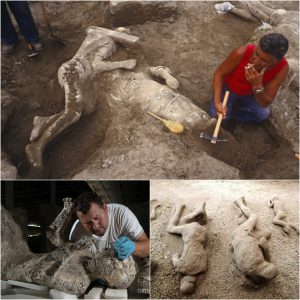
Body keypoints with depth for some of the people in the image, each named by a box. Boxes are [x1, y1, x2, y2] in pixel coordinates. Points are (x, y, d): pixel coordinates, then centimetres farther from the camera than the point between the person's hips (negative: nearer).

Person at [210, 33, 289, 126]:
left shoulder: (282, 68, -30)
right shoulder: (242, 53, -36)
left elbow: (266, 103, -26)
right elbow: (219, 73, -22)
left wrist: (257, 85, -46)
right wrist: (217, 102, -33)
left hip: (250, 94, 3)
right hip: (229, 88, -2)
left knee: (263, 114, -16)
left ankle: (231, 115, 8)